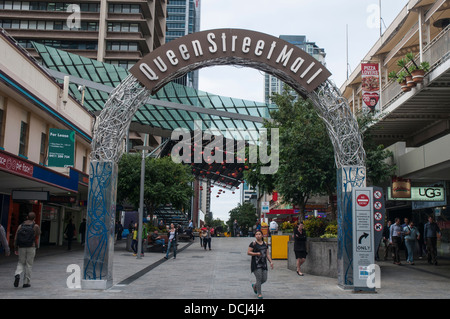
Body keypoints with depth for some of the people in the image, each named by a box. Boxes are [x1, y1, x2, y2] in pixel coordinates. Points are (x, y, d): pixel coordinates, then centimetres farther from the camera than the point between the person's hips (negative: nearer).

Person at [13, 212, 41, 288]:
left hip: (21, 247, 2)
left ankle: (17, 275, -10)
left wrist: (15, 248, 4)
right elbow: (38, 234, 14)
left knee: (21, 263, 17)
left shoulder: (21, 226, 2)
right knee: (28, 265, 6)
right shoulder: (35, 226, -5)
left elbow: (15, 238, -2)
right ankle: (26, 282, 9)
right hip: (31, 247, -2)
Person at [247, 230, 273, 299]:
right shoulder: (253, 243, -4)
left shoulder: (265, 244, 12)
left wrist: (271, 262, 7)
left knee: (264, 279, 5)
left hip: (264, 264, 6)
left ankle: (254, 286, 33)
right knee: (259, 278, -8)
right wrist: (256, 253, -17)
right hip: (256, 264, -5)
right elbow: (248, 252, -7)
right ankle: (259, 294, 7)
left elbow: (267, 254, 16)